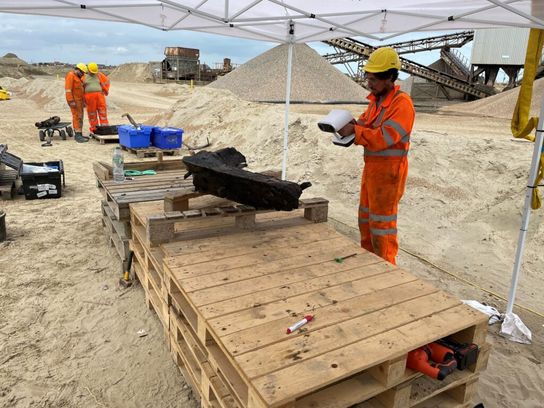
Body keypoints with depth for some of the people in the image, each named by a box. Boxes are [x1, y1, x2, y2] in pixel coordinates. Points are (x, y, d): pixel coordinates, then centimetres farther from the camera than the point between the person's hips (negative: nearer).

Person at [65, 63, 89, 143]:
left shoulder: (79, 77, 17)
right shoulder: (70, 76, -11)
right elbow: (68, 89, -18)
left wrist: (84, 101, 19)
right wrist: (71, 101, -23)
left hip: (80, 100, 9)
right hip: (74, 100, -9)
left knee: (80, 117, 9)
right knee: (77, 116, -12)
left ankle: (78, 134, 13)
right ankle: (78, 135, -14)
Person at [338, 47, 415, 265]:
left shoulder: (402, 103, -18)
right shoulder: (376, 99, 9)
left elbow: (384, 137, -25)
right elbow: (366, 122, 15)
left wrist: (355, 131, -22)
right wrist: (352, 124, -7)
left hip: (388, 170, -9)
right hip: (371, 167, 9)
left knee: (382, 221, 0)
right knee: (366, 216, 19)